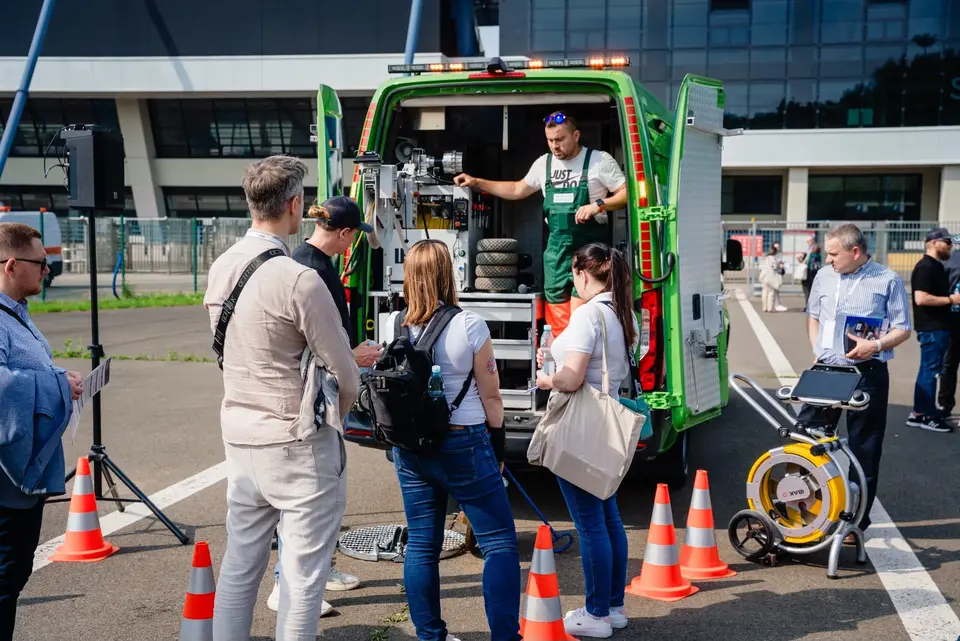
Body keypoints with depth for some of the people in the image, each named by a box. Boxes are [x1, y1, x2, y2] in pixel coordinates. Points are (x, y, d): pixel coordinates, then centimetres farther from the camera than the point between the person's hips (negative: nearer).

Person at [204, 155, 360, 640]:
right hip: (297, 442, -7)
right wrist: (334, 416, 9)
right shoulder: (299, 279, -19)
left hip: (238, 433, 7)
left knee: (240, 563, 16)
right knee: (303, 573, 3)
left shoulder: (220, 268, 4)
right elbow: (345, 375, -13)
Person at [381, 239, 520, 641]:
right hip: (463, 444, -5)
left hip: (410, 446, 5)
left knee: (421, 544, 11)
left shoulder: (392, 326, -1)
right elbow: (490, 396, -5)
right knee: (499, 543, 4)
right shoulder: (469, 326, -12)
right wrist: (497, 440, 6)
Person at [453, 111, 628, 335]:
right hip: (556, 250, 6)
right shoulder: (543, 163, 11)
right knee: (557, 319, 6)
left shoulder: (599, 161, -6)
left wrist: (599, 205, -22)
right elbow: (517, 190, 23)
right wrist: (476, 183, 19)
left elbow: (627, 193, -7)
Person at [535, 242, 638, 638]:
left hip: (579, 430, -9)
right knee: (609, 516, 16)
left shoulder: (588, 314, -19)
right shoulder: (624, 315, 10)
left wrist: (546, 380, -4)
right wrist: (556, 360, 18)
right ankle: (614, 606, 25)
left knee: (590, 523, -1)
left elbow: (571, 379, -24)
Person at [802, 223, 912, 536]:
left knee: (864, 451, 5)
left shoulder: (887, 280, -3)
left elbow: (903, 329, -2)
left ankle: (856, 520, 16)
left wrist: (876, 345, -19)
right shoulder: (824, 276, 9)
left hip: (867, 373, -4)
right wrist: (817, 349, 6)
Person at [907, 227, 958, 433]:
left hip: (938, 327, 10)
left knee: (930, 370, 14)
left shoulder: (937, 266, 15)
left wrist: (951, 299, 11)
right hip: (931, 328, -10)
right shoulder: (925, 267, -16)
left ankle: (921, 412, 20)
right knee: (930, 371, -5)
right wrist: (950, 299, -19)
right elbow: (921, 298, -26)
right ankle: (924, 415, 0)